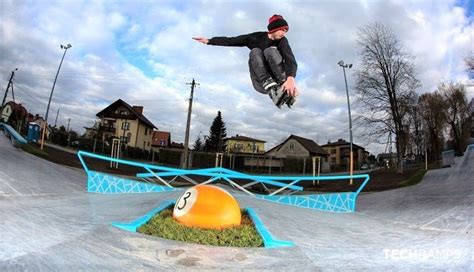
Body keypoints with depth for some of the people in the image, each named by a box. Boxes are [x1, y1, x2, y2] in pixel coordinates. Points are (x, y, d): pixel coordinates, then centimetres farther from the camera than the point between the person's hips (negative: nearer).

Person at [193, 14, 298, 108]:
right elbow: (231, 41, 6)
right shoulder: (256, 37, 0)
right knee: (255, 52, -21)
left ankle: (284, 88, -36)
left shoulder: (282, 41, -6)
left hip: (279, 79, -2)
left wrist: (291, 78, -44)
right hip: (261, 83, 2)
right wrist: (209, 41, 2)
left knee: (271, 51, -22)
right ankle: (273, 90, -41)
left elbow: (290, 60, -23)